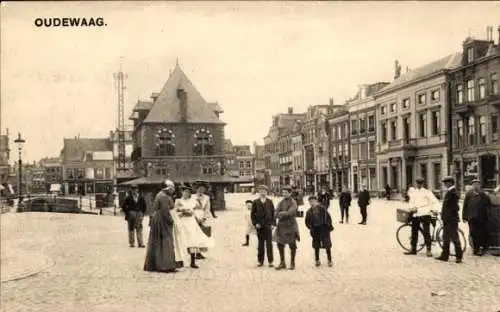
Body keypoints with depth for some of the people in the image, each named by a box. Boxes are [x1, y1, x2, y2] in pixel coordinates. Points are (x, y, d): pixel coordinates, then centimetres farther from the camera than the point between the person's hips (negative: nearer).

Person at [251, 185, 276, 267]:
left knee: (269, 243, -2)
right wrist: (255, 223, -5)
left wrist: (273, 223, -3)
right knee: (261, 243, 6)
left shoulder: (269, 202, 6)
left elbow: (273, 213, 6)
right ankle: (260, 261, 12)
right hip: (259, 226, 0)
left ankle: (270, 261, 3)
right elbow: (252, 214, 6)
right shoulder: (255, 202, 5)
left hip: (268, 225, 0)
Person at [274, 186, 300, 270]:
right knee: (280, 244, 8)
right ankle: (282, 263, 21)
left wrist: (281, 213, -7)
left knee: (292, 245, 3)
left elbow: (289, 213, -20)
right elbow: (276, 214, -1)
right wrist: (285, 214, -18)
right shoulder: (281, 202, 9)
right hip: (281, 226, 5)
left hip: (291, 226, -5)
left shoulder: (293, 203, -7)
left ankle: (292, 263, 14)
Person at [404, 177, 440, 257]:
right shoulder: (413, 192, 14)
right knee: (414, 232, 9)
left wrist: (431, 209, -14)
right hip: (415, 215, 5)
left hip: (425, 214, -5)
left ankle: (428, 250, -1)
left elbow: (435, 201, -5)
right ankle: (413, 249, 18)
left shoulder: (427, 192, -2)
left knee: (426, 232, -6)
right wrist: (412, 208, 2)